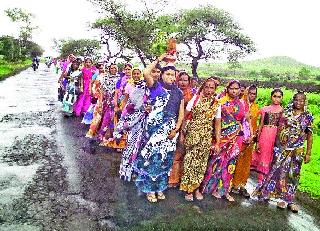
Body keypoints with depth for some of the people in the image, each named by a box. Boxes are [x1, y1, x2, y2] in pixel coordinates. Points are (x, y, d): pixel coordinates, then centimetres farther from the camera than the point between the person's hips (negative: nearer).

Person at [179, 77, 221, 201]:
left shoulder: (217, 105, 4)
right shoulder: (195, 99, -1)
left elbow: (217, 124, 6)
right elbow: (185, 117, -1)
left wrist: (217, 142, 4)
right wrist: (182, 134, -5)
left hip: (207, 137, 2)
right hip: (192, 134, -2)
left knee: (202, 162, 8)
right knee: (190, 160, -2)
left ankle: (196, 187, 25)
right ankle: (189, 189, 13)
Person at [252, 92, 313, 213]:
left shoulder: (308, 117, 1)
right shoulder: (286, 113, 1)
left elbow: (309, 136, 3)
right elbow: (280, 129, 3)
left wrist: (308, 153, 1)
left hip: (297, 150, 0)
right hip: (282, 147, 0)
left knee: (293, 174, 7)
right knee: (278, 170, 3)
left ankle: (289, 200, 19)